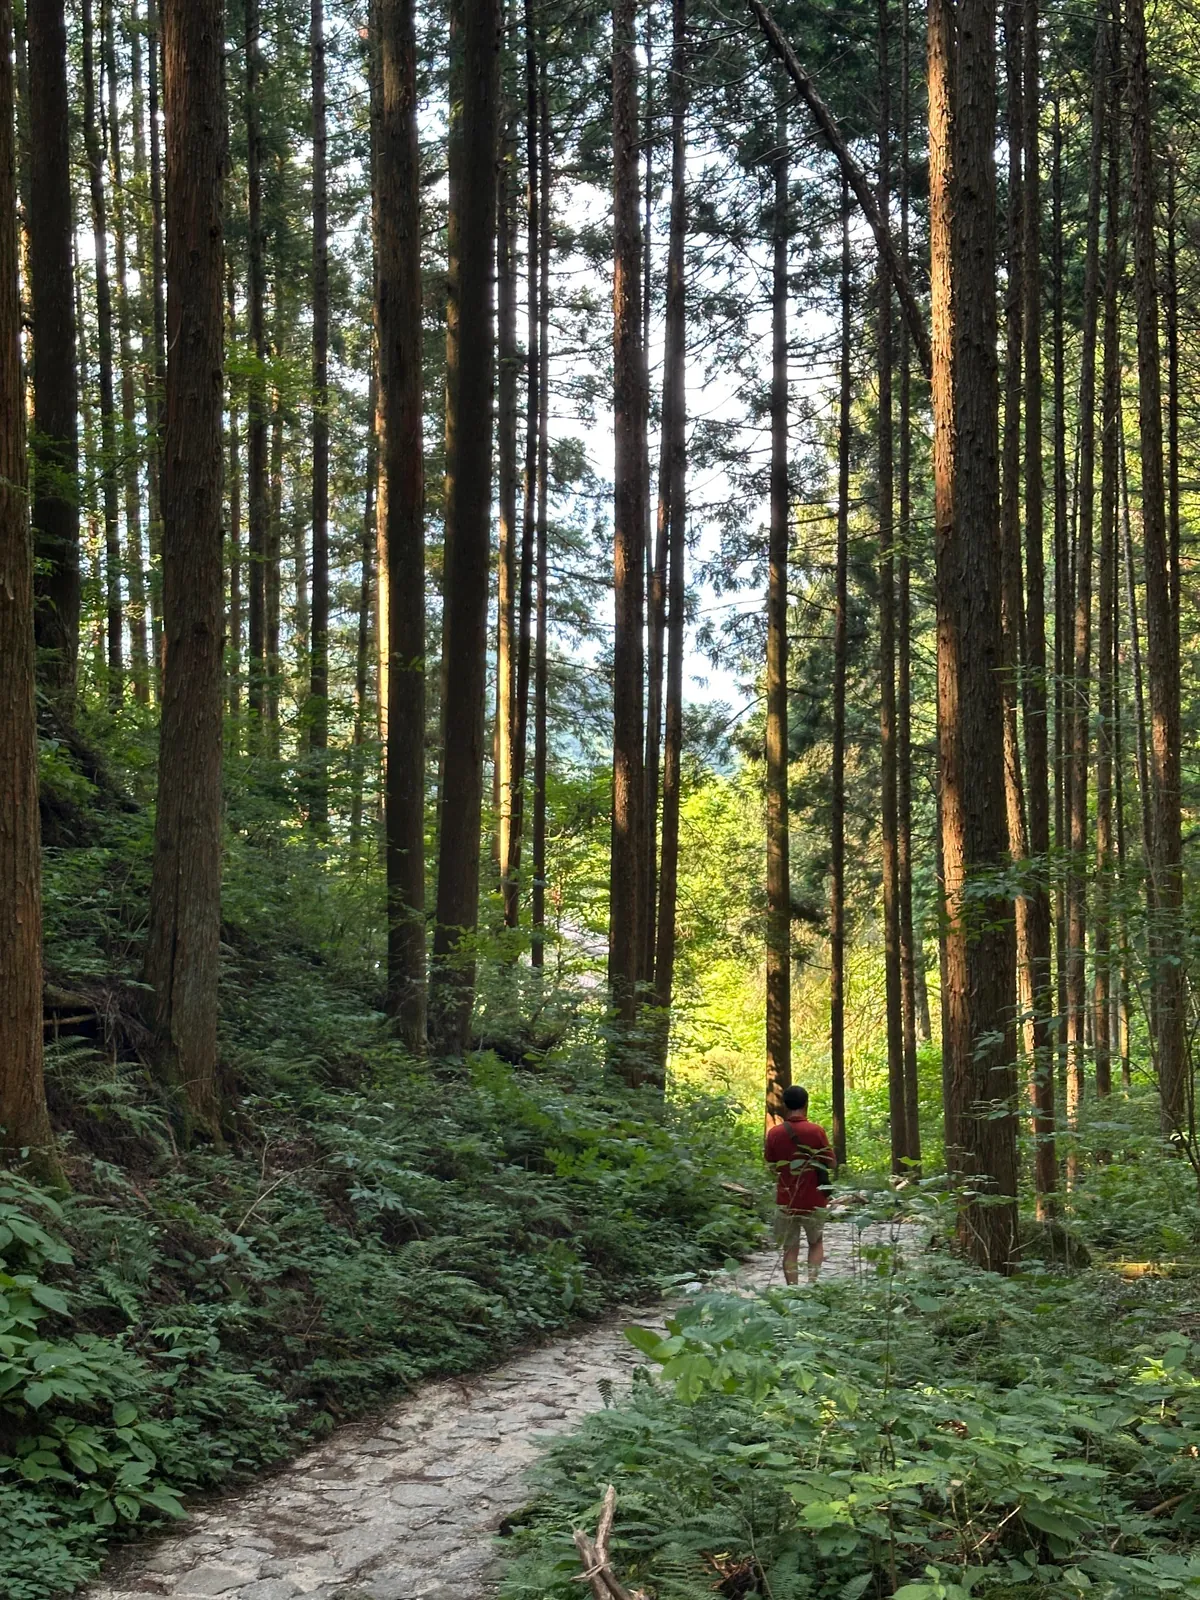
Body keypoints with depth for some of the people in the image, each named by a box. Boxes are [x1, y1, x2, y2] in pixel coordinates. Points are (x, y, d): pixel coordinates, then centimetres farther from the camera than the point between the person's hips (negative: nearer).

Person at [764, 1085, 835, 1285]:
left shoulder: (774, 1133, -5)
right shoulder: (816, 1131, -10)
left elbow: (771, 1166, 6)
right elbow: (832, 1164, -4)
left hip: (786, 1201, 0)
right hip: (814, 1201, 0)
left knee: (790, 1248, 8)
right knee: (816, 1242, 19)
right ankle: (812, 1281, 1)